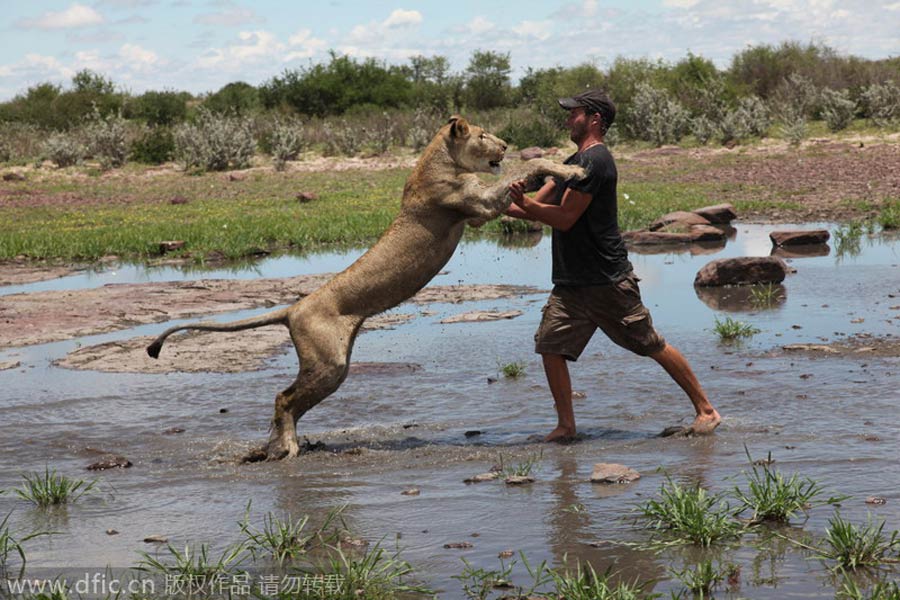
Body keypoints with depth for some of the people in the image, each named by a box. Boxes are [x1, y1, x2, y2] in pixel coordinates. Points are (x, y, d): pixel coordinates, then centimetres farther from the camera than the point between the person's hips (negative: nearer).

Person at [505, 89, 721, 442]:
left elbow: (564, 218, -18)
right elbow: (538, 207, 15)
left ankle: (705, 409, 12)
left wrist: (523, 204, -18)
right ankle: (566, 426, 6)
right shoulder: (575, 162, 17)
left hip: (608, 281, -9)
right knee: (550, 346, -2)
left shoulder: (594, 161, -15)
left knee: (652, 346, 0)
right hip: (571, 282, 9)